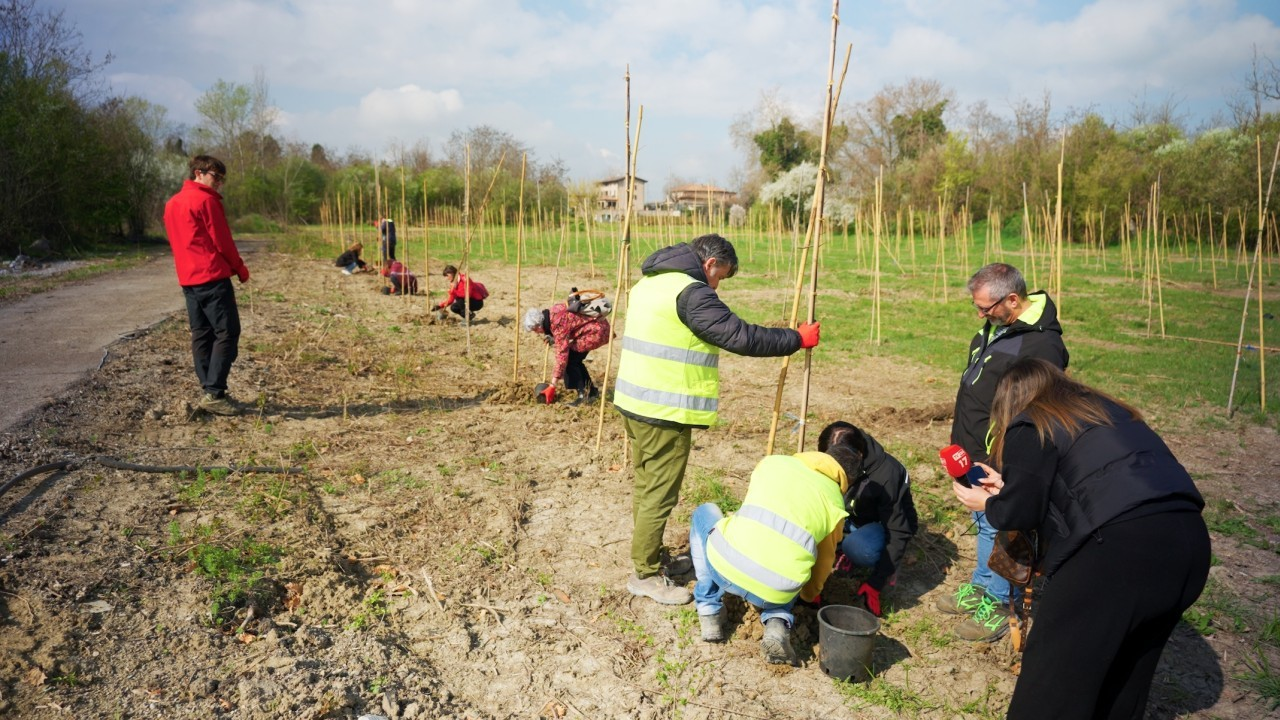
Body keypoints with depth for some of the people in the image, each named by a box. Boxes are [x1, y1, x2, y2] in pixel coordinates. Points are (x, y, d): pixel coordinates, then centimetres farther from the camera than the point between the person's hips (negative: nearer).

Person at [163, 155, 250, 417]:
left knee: (201, 334, 10)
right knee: (226, 334, -7)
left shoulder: (172, 204, 16)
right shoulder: (206, 200, -9)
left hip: (188, 279, 9)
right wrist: (241, 269, 2)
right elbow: (222, 241, -10)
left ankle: (210, 391, 13)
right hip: (212, 277, -9)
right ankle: (214, 393, -12)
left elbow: (177, 242, 18)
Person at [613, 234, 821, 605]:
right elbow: (741, 337, -19)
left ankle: (648, 557, 33)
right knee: (659, 495, 1)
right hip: (666, 413, -10)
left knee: (645, 487, 20)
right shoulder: (690, 292, -17)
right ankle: (646, 575, 12)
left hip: (635, 403, 10)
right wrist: (797, 338, -7)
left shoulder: (649, 282, 13)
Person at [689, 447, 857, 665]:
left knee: (704, 512, 31)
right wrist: (810, 593, 52)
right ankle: (778, 625, 7)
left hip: (727, 567, 0)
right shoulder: (836, 502, 16)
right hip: (776, 594, 1)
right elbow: (825, 558, 29)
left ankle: (709, 615, 23)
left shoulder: (773, 462, 18)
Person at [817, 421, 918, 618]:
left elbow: (899, 533, -28)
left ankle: (887, 566, -5)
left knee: (857, 548, -38)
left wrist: (875, 583, -31)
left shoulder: (886, 475, -33)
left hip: (884, 525, -4)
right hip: (852, 519, 4)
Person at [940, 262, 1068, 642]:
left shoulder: (1041, 345, -24)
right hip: (975, 453, 9)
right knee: (984, 521, 21)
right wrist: (962, 440, 23)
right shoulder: (995, 326, 7)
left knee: (996, 527, 3)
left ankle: (996, 605, 19)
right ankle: (979, 587, 37)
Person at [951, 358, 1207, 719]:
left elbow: (1021, 513, 5)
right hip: (1190, 541, 8)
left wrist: (988, 504, 26)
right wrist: (1010, 488, 34)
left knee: (1056, 670, 5)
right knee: (1129, 665, 25)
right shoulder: (1107, 410, 27)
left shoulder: (1029, 426, 4)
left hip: (1122, 545, -8)